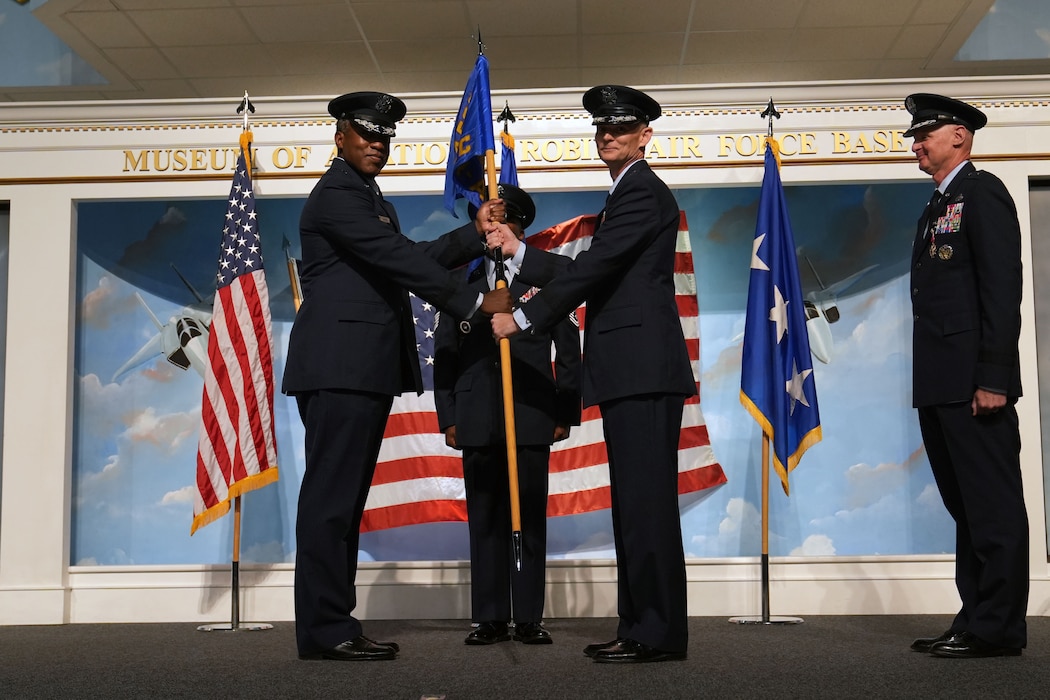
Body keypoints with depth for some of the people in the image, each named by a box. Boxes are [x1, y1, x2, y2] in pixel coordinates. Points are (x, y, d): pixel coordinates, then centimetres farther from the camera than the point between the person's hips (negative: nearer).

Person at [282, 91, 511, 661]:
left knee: (345, 496, 9)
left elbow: (414, 257, 21)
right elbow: (399, 261, -15)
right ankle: (324, 629, -5)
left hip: (365, 370, 10)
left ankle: (333, 624, 14)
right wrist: (475, 303, -13)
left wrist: (475, 233, 11)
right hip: (339, 367, -10)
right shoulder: (336, 194, -8)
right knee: (330, 494, -8)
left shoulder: (369, 197, 25)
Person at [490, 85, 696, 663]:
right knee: (634, 500, 11)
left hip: (644, 369, -11)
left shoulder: (641, 191, -8)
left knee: (645, 497, -9)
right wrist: (519, 252, 22)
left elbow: (593, 269, -15)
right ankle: (640, 626, 17)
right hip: (630, 372, 11)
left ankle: (657, 633, -4)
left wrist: (522, 318, -11)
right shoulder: (625, 195, 24)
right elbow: (585, 272, 25)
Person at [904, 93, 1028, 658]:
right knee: (965, 504, 11)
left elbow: (1002, 287, -13)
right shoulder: (936, 208, 23)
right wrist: (928, 384, 15)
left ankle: (999, 628, 0)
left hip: (972, 381, -10)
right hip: (939, 384, 10)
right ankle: (975, 619, 17)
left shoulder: (982, 192, -4)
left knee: (992, 505, -5)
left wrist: (993, 378, -19)